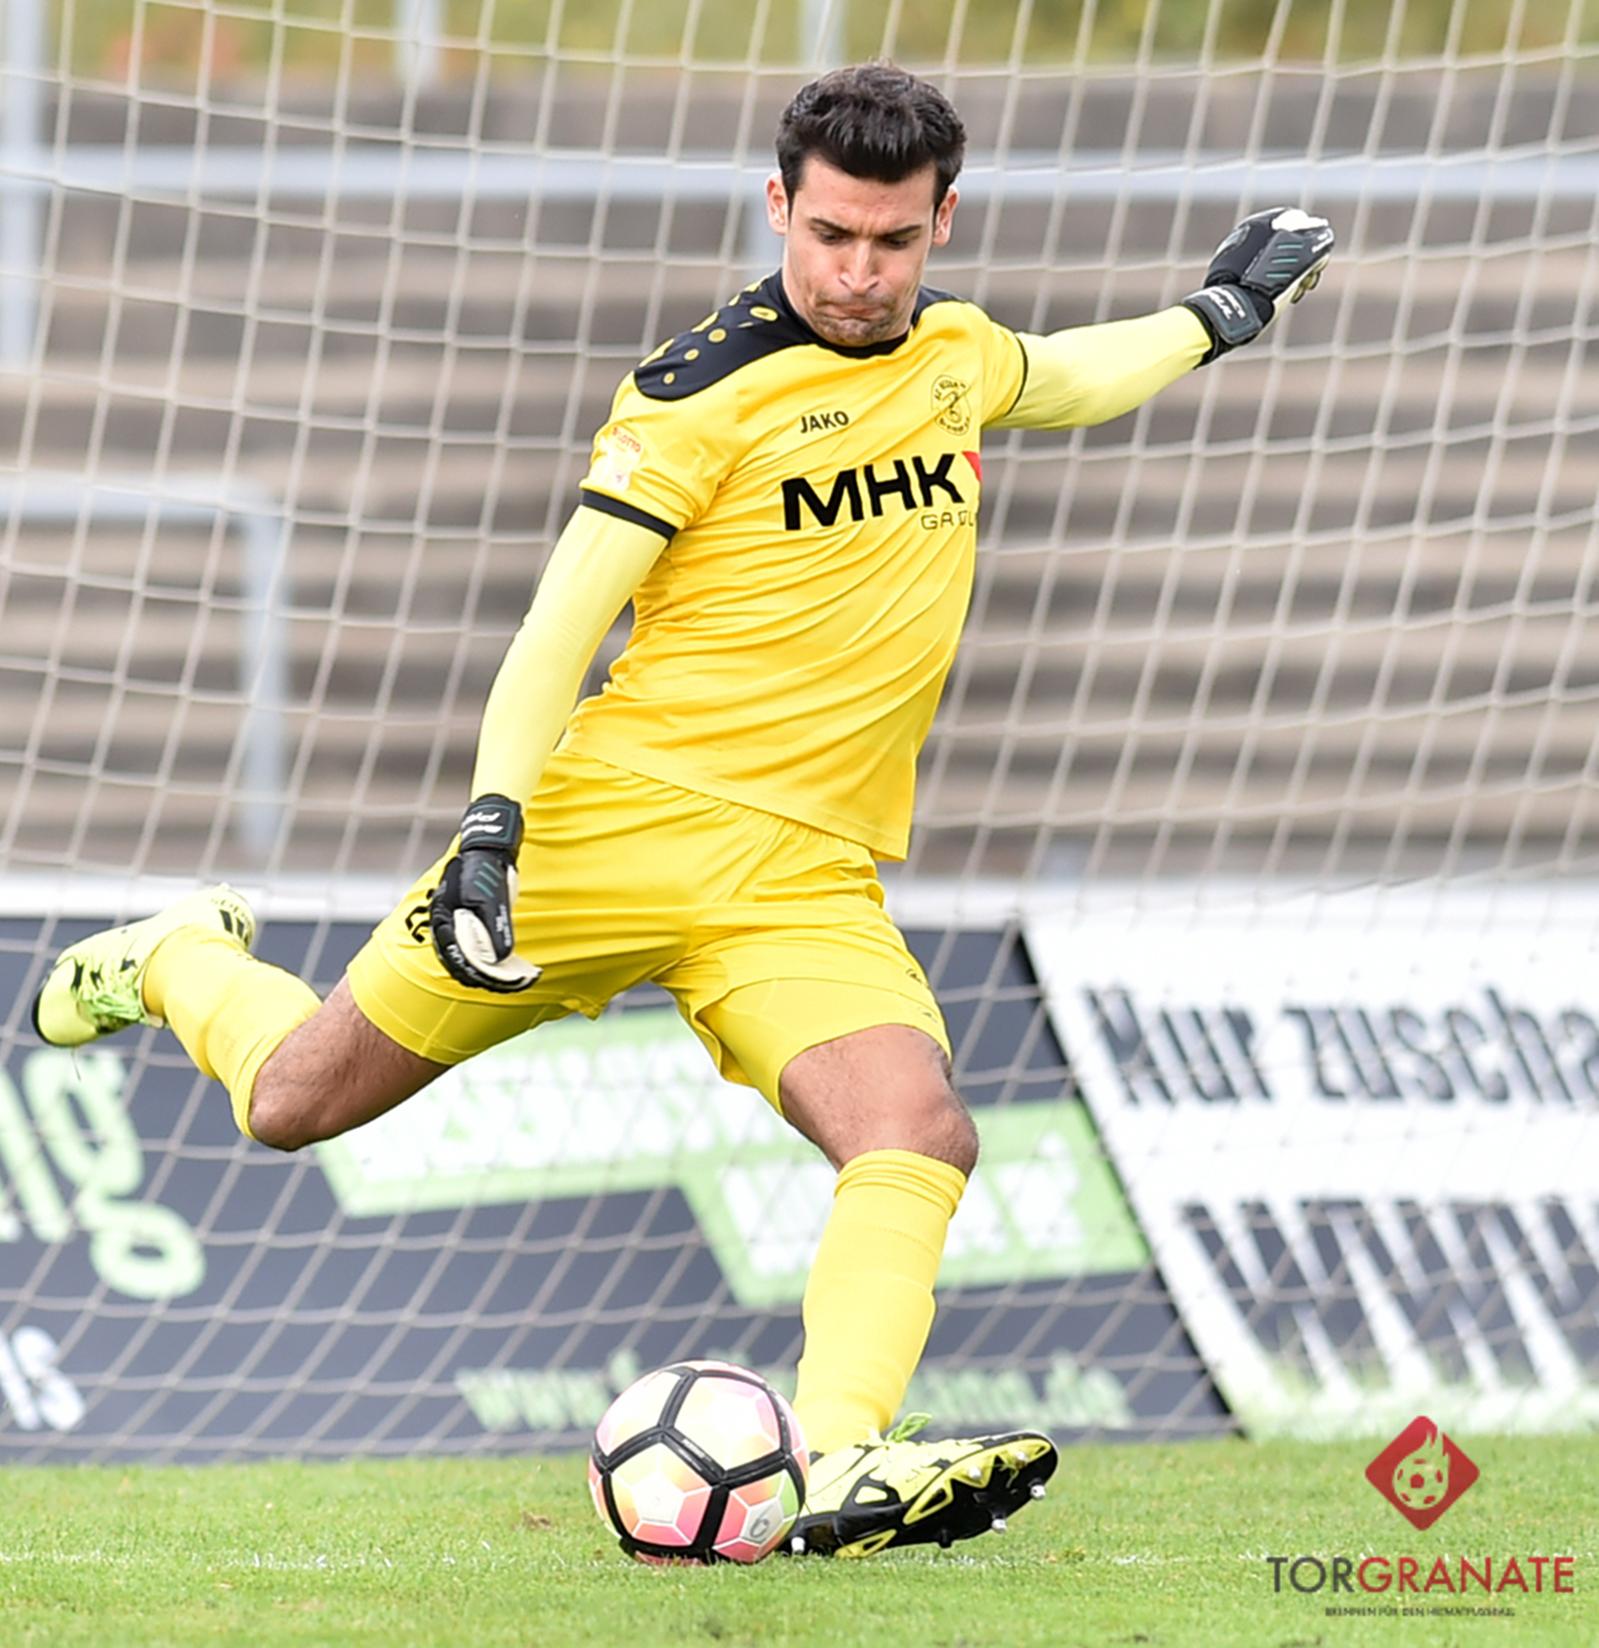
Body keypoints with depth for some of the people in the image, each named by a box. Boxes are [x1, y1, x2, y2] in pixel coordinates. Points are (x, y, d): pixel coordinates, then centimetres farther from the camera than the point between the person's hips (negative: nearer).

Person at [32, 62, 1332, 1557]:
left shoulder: (957, 353, 12)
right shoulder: (705, 391, -10)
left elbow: (1070, 381, 39)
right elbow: (562, 620, -13)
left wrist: (1221, 311, 40)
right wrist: (491, 830, -22)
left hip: (809, 882, 4)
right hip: (620, 818, -4)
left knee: (920, 1138, -24)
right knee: (295, 1102, 3)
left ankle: (840, 1466, -35)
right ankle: (184, 962, 36)